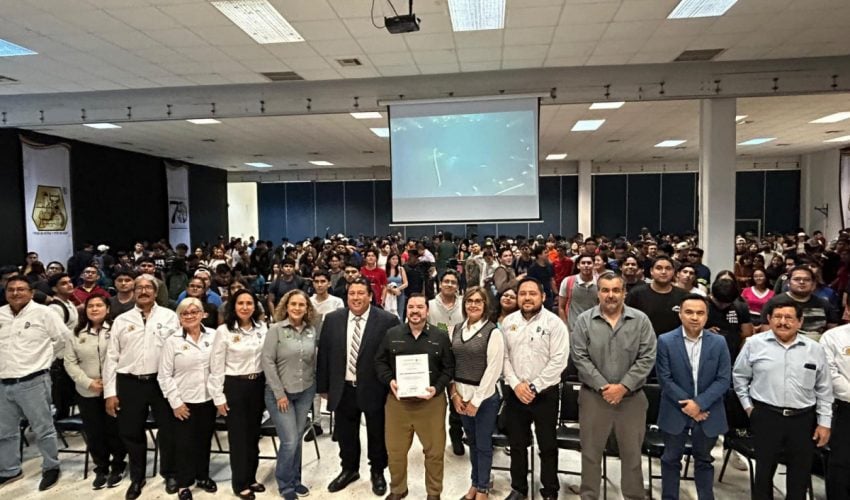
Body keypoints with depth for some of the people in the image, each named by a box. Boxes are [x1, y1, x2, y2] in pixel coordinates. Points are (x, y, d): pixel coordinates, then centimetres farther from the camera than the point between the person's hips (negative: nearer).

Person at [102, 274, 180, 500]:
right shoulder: (122, 320, 5)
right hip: (129, 383, 2)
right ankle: (137, 478, 34)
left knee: (168, 430, 9)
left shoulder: (169, 316, 0)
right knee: (131, 433, 13)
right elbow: (111, 357, 5)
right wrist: (110, 392, 0)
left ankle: (170, 474, 31)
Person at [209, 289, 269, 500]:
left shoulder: (262, 328, 0)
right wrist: (218, 397, -7)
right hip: (234, 387, -4)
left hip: (258, 385, 4)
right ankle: (240, 483, 22)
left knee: (254, 434, 14)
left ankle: (251, 477, 31)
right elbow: (216, 367, -7)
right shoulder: (224, 331, -10)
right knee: (238, 436, 6)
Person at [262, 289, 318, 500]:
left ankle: (295, 480, 31)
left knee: (297, 439, 12)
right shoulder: (276, 329, -11)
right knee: (289, 441, -3)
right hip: (280, 392, -4)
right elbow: (268, 361, -12)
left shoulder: (311, 330, 1)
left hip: (305, 392, 4)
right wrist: (279, 393, -13)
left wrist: (317, 385, 5)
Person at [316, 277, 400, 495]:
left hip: (374, 390, -3)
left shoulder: (387, 320, -13)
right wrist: (323, 386, 4)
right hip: (343, 389, 3)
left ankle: (377, 472, 39)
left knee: (377, 435, 15)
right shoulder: (332, 319, -1)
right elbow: (323, 354, 4)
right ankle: (349, 469, 43)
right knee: (345, 434, 19)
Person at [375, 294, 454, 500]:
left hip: (431, 401, -1)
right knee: (395, 450, 13)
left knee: (434, 450, 10)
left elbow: (449, 367, 1)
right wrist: (390, 381, -10)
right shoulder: (392, 334, 1)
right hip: (398, 400, 1)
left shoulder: (440, 336, -1)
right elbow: (380, 361, 6)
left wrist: (437, 388, -14)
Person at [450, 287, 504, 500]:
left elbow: (494, 369, -14)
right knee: (472, 442, 18)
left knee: (483, 444, 8)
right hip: (461, 394, 5)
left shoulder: (493, 332, -12)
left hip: (485, 396, -4)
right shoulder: (457, 329, 4)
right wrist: (454, 393, -2)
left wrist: (476, 400, -13)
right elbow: (450, 362, 7)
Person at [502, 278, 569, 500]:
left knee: (547, 446, 9)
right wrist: (516, 384, -10)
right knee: (517, 444, 15)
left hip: (544, 393, -3)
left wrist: (534, 386, -15)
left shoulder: (554, 323, -9)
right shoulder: (509, 322, 3)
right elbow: (503, 356, 3)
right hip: (514, 392, 4)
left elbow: (558, 360, -14)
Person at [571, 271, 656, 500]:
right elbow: (580, 357, -6)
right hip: (593, 396, 0)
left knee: (632, 453, 12)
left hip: (632, 397, 0)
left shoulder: (641, 320, -1)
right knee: (591, 451, 11)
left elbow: (647, 358, -5)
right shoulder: (584, 320, -3)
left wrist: (623, 386, -12)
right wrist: (603, 386, -13)